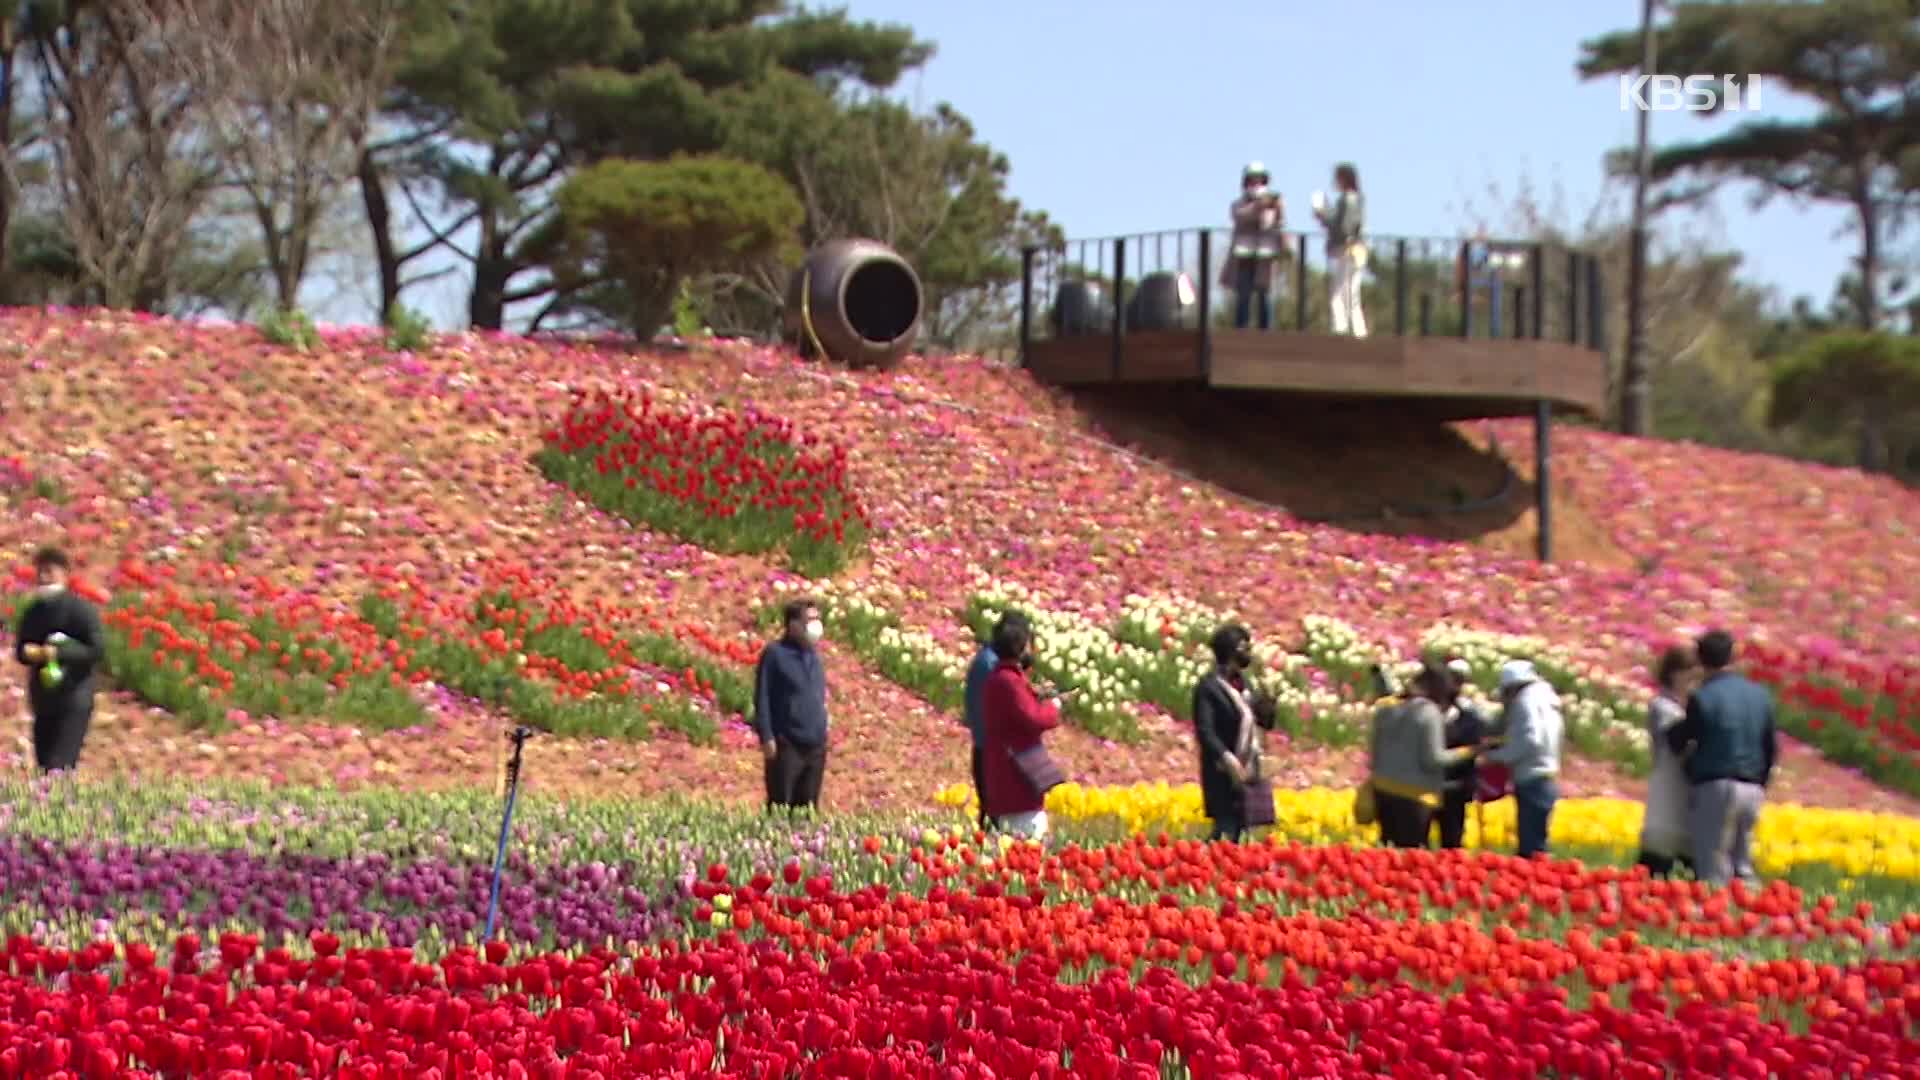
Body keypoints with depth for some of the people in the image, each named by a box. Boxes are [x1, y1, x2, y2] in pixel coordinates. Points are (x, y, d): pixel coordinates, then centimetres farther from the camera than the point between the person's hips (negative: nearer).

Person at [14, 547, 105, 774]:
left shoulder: (82, 609, -7)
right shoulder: (33, 612, 11)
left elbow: (97, 650, -14)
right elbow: (21, 651, 14)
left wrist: (59, 653, -21)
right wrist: (34, 653, -9)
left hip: (75, 698, -7)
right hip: (43, 700, 7)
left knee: (59, 766, -17)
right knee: (44, 762, 8)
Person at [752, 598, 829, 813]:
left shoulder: (813, 655, 14)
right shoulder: (775, 654, -6)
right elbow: (762, 698, -9)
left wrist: (822, 733, 16)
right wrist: (766, 736, -15)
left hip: (815, 746, 6)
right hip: (786, 745, -6)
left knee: (808, 808, 8)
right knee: (780, 807, -4)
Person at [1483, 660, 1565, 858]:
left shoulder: (1527, 700, -9)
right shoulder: (1545, 698, 20)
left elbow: (1531, 740, -21)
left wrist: (1497, 756, -12)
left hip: (1533, 783, -10)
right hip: (1545, 781, 10)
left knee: (1531, 849, -12)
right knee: (1533, 846, 11)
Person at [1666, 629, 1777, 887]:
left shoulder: (1702, 698, -11)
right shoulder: (1760, 695, 8)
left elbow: (1678, 742, -3)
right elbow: (1772, 749, 13)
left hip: (1715, 788, -6)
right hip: (1752, 791, 6)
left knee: (1713, 871, -3)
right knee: (1743, 867, 14)